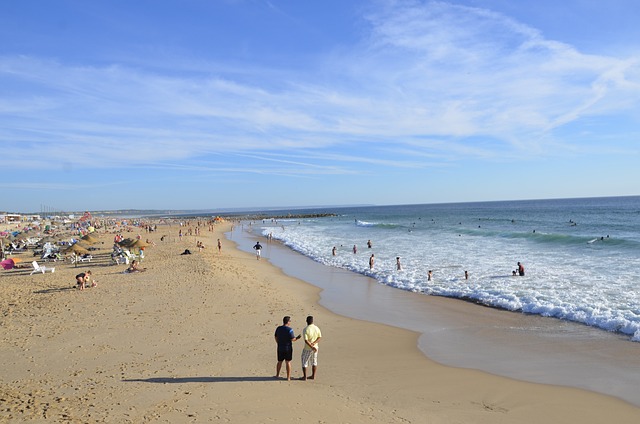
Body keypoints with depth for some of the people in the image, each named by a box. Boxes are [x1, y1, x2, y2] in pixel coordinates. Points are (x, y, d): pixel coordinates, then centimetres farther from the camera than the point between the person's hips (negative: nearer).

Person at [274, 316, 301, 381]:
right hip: (288, 348, -5)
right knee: (288, 362, 4)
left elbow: (276, 337, 10)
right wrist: (297, 338, 2)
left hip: (280, 348, 5)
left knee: (279, 362, 18)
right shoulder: (289, 329, -17)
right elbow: (292, 339, -17)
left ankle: (277, 375, 29)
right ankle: (288, 377, 7)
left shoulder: (278, 328, 1)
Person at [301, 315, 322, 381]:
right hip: (315, 347, 5)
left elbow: (306, 341, -22)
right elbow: (319, 337, -2)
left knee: (304, 361, 8)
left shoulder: (305, 329, -18)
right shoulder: (316, 328, -3)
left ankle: (304, 376, 10)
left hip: (308, 348, -5)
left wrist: (312, 347, -17)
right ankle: (313, 376, 22)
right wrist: (313, 343, -11)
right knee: (314, 361, 16)